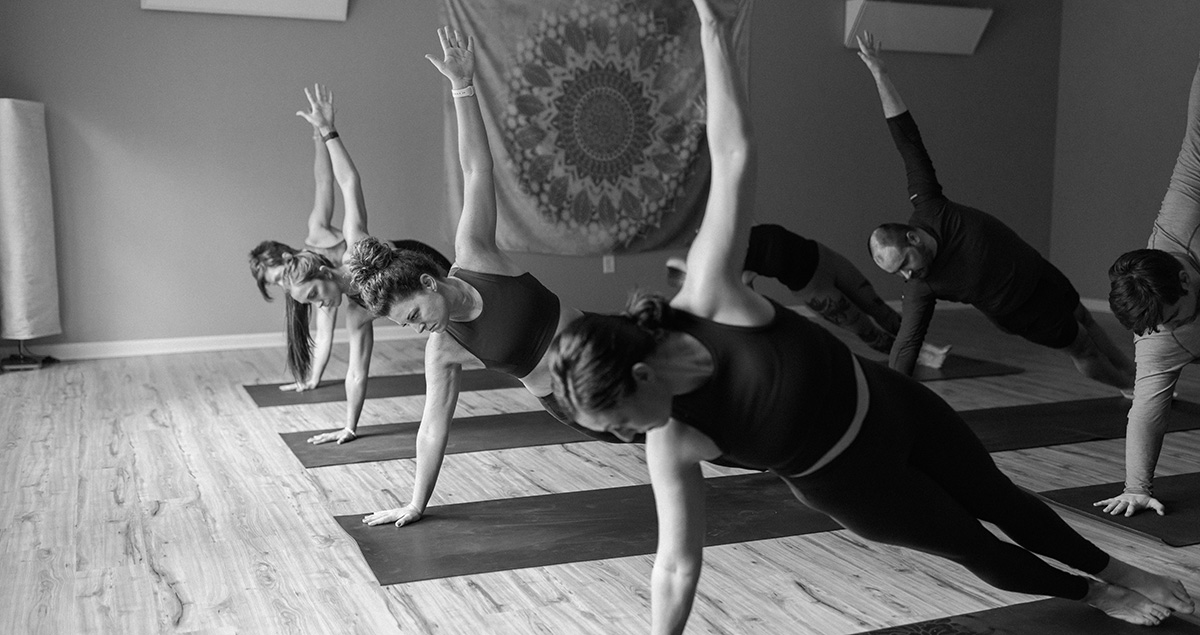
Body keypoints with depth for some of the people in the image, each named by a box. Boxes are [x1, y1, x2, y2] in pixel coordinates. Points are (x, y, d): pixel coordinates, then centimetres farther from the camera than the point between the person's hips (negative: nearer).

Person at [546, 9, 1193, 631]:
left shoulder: (709, 292, -32)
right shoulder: (670, 446, -26)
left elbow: (733, 155, -29)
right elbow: (676, 564, -17)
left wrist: (713, 29, -27)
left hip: (892, 405, 1)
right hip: (847, 484, 0)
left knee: (999, 502, 23)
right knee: (971, 545, 19)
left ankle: (1119, 572, 52)